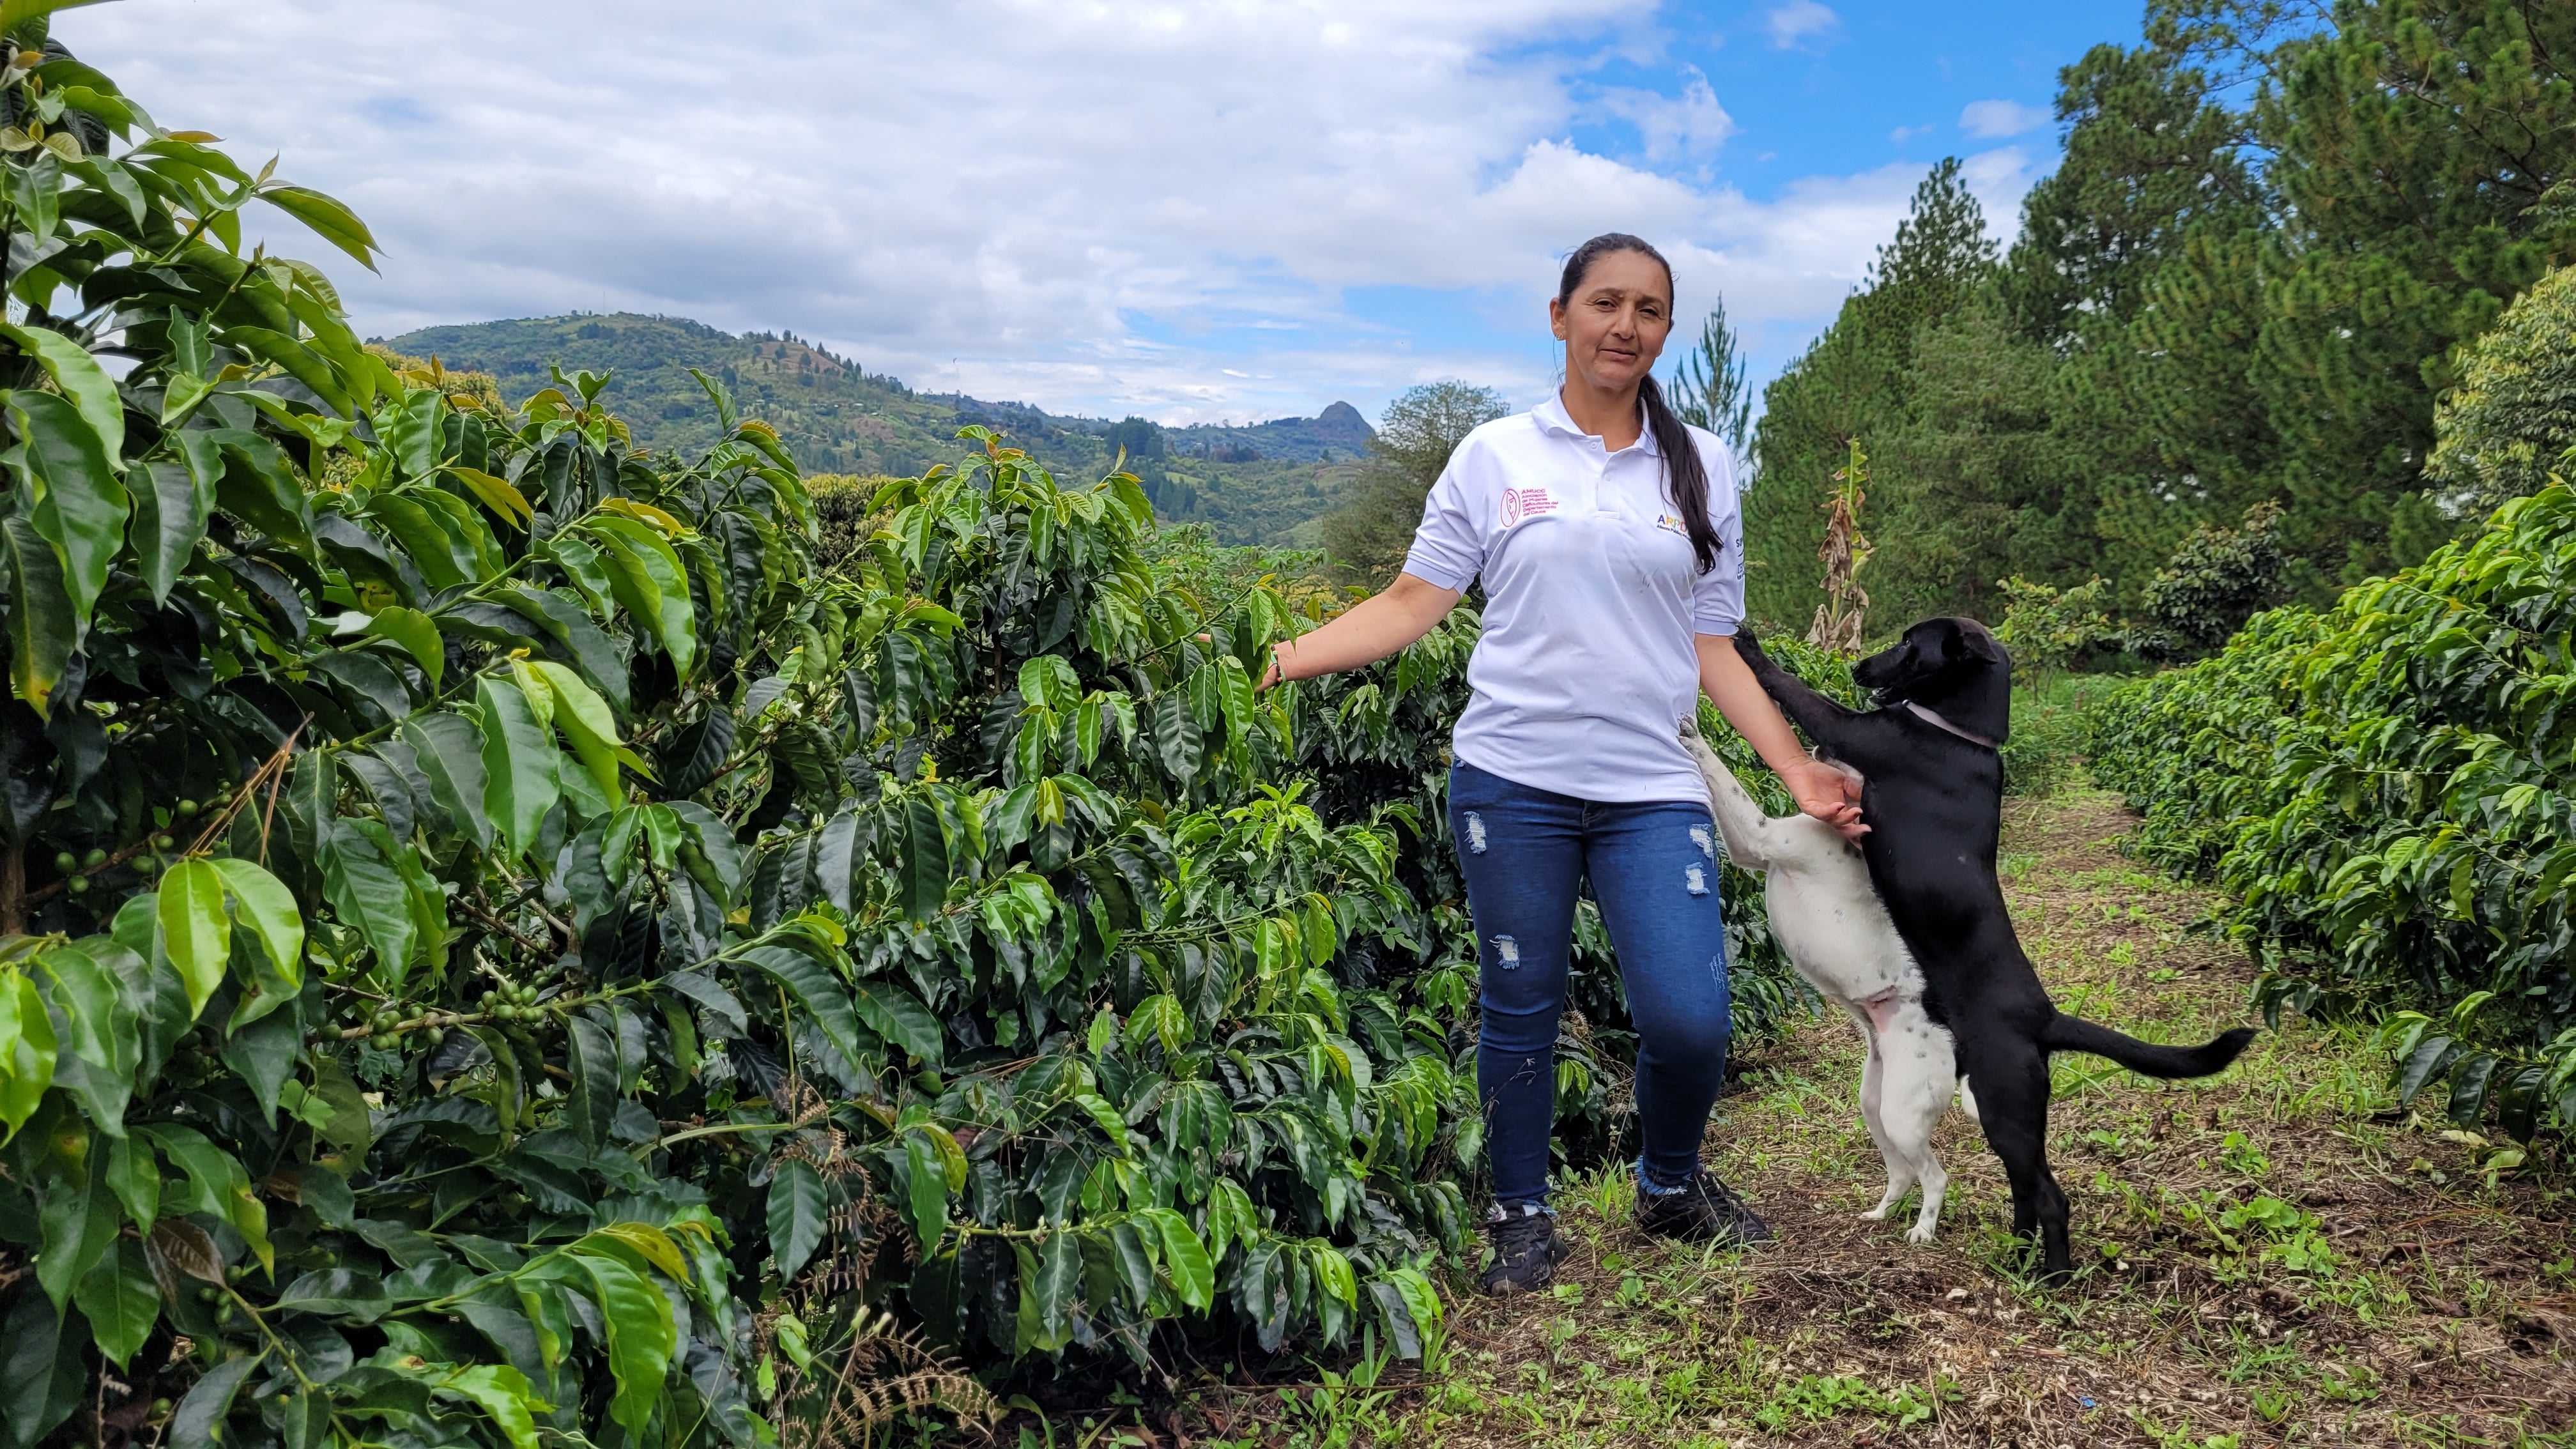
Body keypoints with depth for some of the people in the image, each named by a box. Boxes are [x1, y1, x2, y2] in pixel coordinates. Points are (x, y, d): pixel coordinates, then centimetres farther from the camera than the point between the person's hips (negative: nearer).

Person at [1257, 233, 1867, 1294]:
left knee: (1689, 1022, -6)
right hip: (1513, 779, -1)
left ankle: (1671, 1188, 24)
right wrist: (1285, 658, -9)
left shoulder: (1700, 467, 10)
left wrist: (1797, 769, 6)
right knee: (1520, 1011, 6)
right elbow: (1412, 603, 3)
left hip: (1653, 790, 1)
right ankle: (1521, 1218, 27)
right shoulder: (1495, 457, 5)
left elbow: (1712, 647, 12)